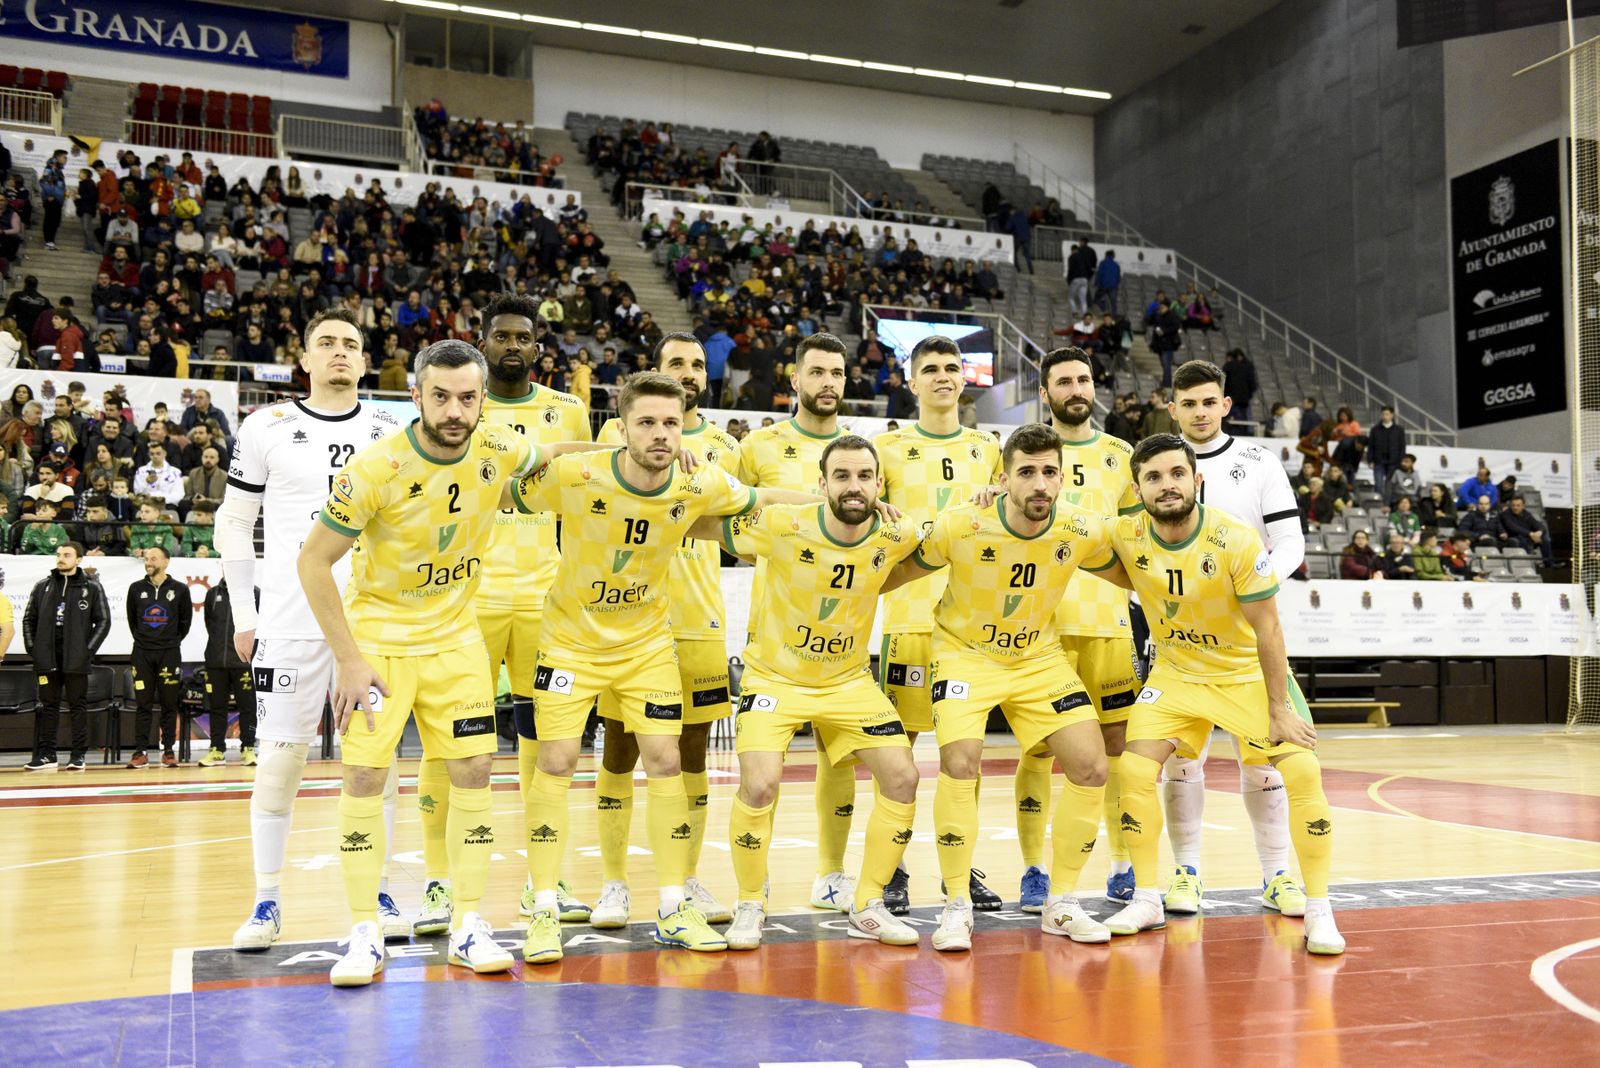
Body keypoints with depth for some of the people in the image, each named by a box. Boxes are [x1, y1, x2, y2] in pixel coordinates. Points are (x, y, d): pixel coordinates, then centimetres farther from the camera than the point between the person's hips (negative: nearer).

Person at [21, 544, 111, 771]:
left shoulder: (91, 587, 0)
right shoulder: (43, 586, 9)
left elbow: (103, 621, 0)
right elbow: (29, 619, 14)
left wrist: (88, 650, -7)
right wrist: (32, 648, 4)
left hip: (76, 659, -3)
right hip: (47, 658, 3)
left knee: (78, 705, 1)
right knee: (48, 705, 7)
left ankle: (79, 755, 5)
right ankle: (46, 754, 13)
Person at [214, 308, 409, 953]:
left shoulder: (392, 433, 8)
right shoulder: (267, 427, 3)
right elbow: (233, 523, 7)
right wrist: (243, 616, 3)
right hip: (291, 619, -1)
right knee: (279, 755, 0)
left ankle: (377, 893, 15)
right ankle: (267, 901, 13)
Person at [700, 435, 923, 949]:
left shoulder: (895, 536, -14)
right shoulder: (784, 525, -24)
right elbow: (696, 525, -14)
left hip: (849, 680, 4)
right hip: (774, 676, -3)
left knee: (902, 778, -5)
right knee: (759, 785, -21)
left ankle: (867, 907, 14)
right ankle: (749, 907, 5)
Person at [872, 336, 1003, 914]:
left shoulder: (988, 449, 14)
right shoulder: (888, 446, 5)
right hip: (908, 612, -3)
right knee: (897, 742, -1)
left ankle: (961, 869, 18)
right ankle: (892, 870, 9)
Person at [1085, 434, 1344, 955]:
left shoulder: (1237, 541, -25)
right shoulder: (1125, 538, -16)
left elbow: (1267, 629, -18)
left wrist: (1279, 709, -15)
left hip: (1249, 673, -2)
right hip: (1176, 673, 3)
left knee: (1302, 772, -16)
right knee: (1135, 770, -11)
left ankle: (1319, 912, -1)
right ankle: (1146, 900, 7)